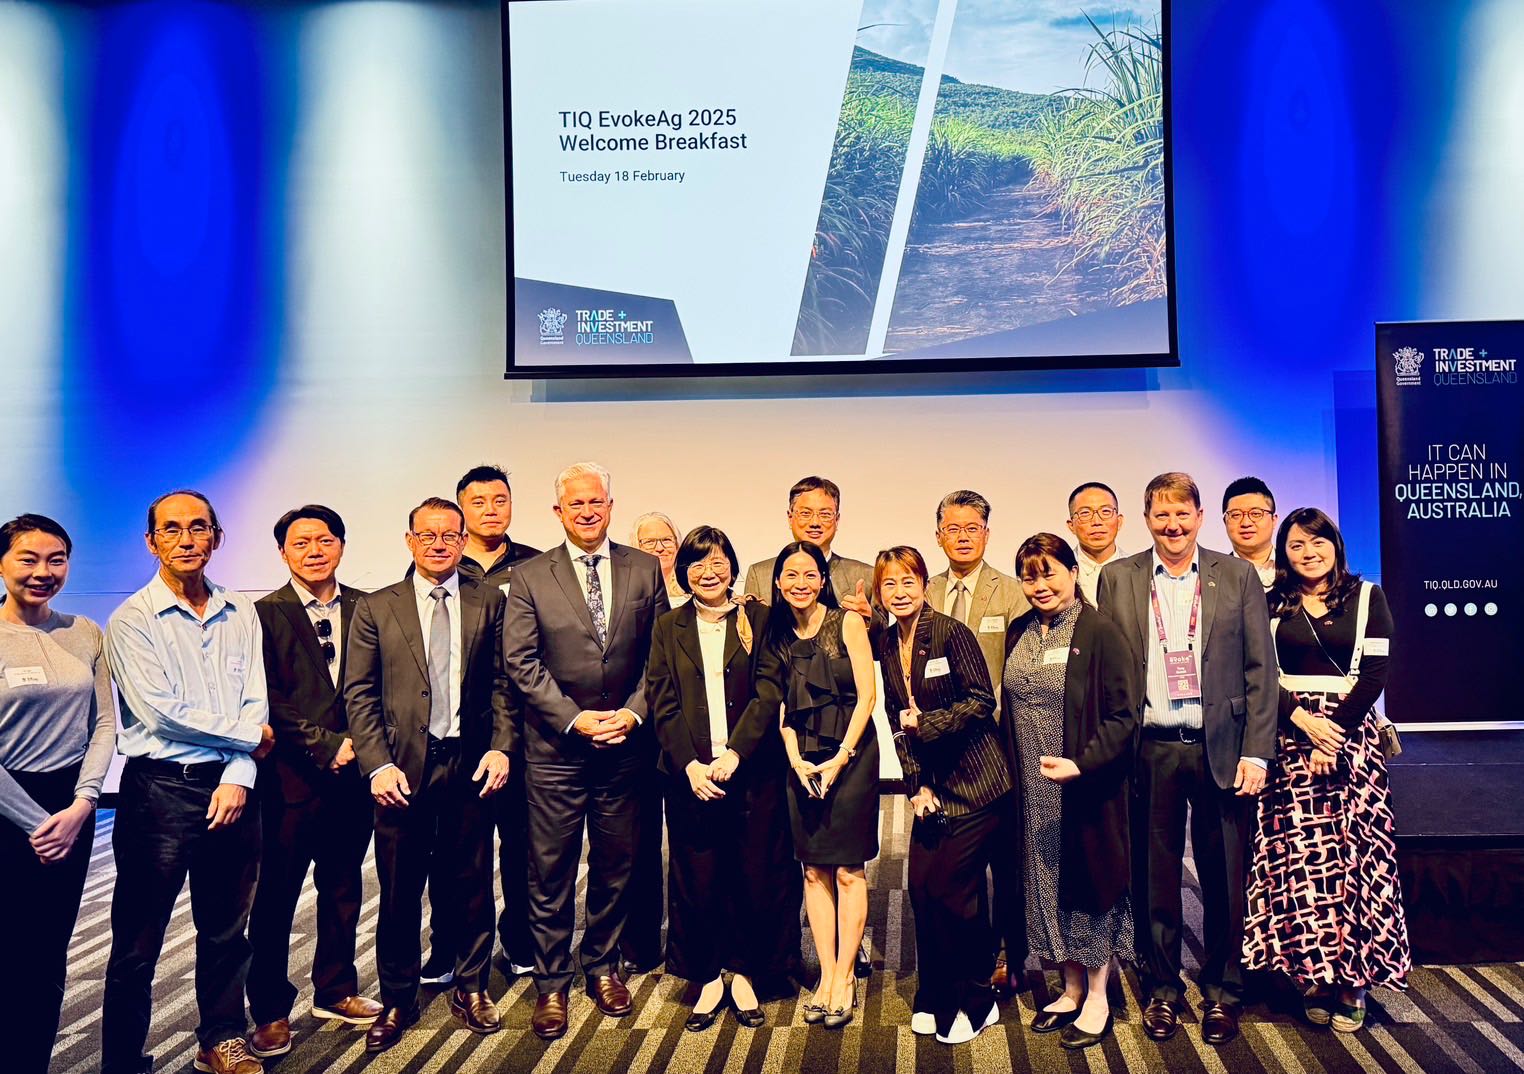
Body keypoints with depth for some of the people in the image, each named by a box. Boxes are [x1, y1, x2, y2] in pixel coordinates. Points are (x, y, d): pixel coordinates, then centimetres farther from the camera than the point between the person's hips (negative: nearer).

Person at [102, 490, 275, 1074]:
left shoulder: (241, 615, 8)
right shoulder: (131, 621, -5)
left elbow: (255, 703, 3)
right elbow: (162, 713, -13)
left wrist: (238, 777, -10)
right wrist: (248, 734, -6)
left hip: (230, 787, 4)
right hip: (160, 790, -4)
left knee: (226, 929, 16)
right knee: (137, 943, 6)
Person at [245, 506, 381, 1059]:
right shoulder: (266, 614, -3)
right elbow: (269, 700, -9)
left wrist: (359, 744, -7)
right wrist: (325, 744, -14)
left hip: (352, 771, 4)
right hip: (292, 777, -4)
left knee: (343, 888, 15)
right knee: (275, 895, 4)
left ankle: (335, 991, 31)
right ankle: (270, 1012, 18)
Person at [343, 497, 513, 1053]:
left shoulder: (489, 602, 5)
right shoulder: (375, 608, 4)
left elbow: (502, 683, 4)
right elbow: (359, 694, 0)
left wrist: (500, 747, -7)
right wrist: (378, 765, -10)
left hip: (471, 763, 1)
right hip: (403, 768, 0)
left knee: (472, 884, 11)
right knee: (399, 892, 10)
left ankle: (471, 988, 29)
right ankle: (397, 1000, 27)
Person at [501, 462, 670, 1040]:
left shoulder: (644, 569, 4)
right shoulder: (530, 576, 0)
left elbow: (659, 653, 4)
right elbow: (520, 662, -5)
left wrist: (633, 713, -9)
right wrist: (575, 719, -13)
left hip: (625, 747, 2)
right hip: (556, 748, -1)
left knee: (615, 866, 13)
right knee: (551, 872, 5)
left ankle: (603, 966, 31)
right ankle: (551, 983, 20)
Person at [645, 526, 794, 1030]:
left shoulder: (760, 620, 5)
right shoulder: (668, 628, 10)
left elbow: (769, 692, -4)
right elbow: (662, 704, 3)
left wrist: (735, 752, -15)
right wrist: (688, 763, -9)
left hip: (752, 772, -1)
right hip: (691, 774, 1)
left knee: (754, 873, 4)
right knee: (697, 878, 5)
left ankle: (743, 974, 23)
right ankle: (708, 978, 21)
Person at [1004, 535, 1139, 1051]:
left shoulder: (1099, 632, -11)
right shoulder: (1020, 633, 6)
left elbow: (1123, 715, -14)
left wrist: (1081, 764, -25)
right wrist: (1010, 772, 6)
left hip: (1087, 787, -5)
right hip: (1033, 790, 6)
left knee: (1089, 882, 7)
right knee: (1047, 883, 14)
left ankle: (1098, 1000, 23)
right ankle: (1071, 989, 31)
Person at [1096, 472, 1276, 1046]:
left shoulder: (1238, 576, 4)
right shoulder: (1118, 578, 5)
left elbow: (1260, 670, 1)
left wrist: (1255, 752, -5)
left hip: (1220, 750, 0)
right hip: (1150, 751, 1)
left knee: (1223, 877, 9)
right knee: (1153, 876, 9)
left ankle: (1222, 992, 27)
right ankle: (1162, 990, 26)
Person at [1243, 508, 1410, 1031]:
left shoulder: (1367, 597, 6)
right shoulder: (1270, 604, 8)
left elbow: (1374, 674, -1)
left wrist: (1335, 733, -11)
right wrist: (1303, 721, -13)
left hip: (1350, 733, 0)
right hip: (1289, 738, 1)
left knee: (1353, 853, -3)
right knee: (1297, 855, -3)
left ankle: (1352, 977, 7)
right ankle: (1314, 975, 7)